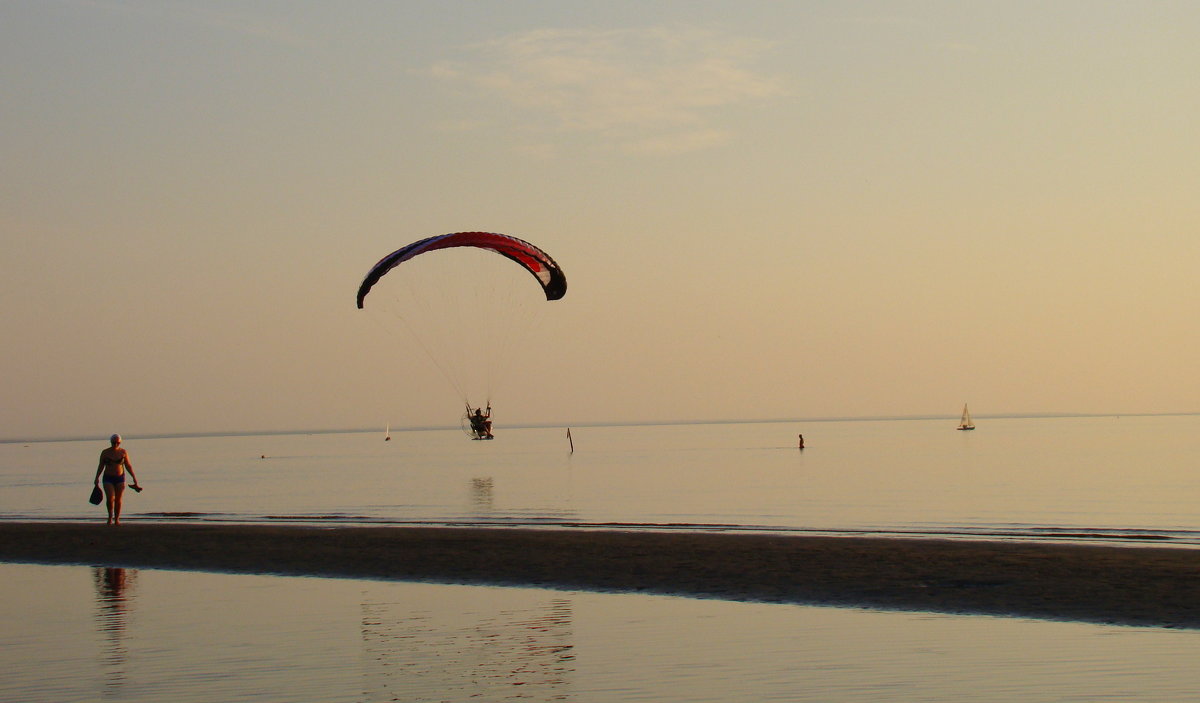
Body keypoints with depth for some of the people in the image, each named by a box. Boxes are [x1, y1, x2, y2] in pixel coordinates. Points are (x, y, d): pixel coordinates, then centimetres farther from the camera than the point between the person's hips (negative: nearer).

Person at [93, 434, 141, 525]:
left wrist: (134, 477, 0)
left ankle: (117, 519, 11)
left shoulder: (123, 452, -1)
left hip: (120, 478, 1)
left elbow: (128, 466, 5)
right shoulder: (105, 453, -2)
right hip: (108, 478, -1)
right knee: (110, 498, -15)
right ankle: (110, 517, 6)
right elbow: (101, 466, 4)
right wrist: (97, 478, -3)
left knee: (118, 500, 1)